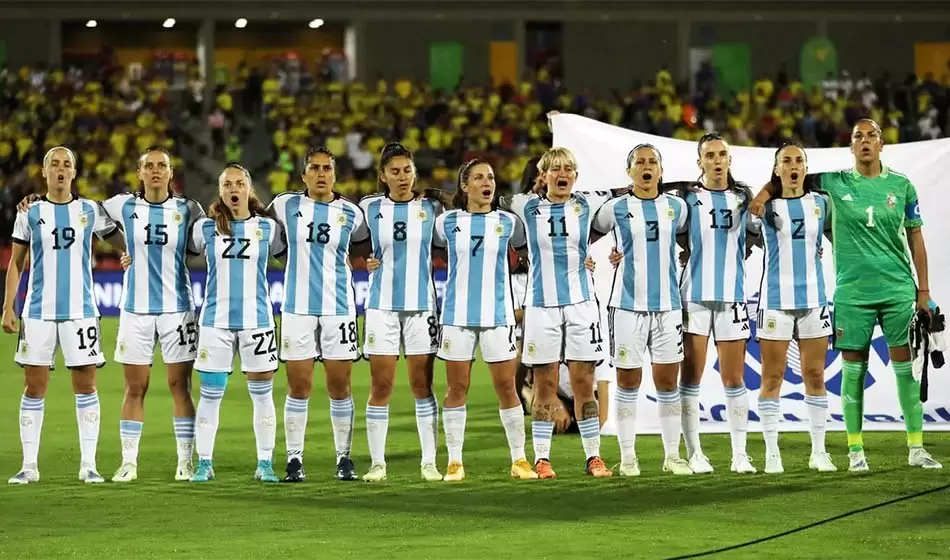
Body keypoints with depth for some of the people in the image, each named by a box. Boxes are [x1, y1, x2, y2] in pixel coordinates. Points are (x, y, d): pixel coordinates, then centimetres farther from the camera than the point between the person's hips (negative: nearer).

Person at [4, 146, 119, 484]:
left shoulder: (91, 211, 5)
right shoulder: (30, 214, 6)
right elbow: (16, 264, 9)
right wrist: (9, 307, 2)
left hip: (81, 311, 0)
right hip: (38, 313, 0)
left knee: (86, 386, 0)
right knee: (34, 388, 1)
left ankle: (88, 465, 5)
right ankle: (29, 465, 5)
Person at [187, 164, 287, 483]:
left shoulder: (267, 227, 4)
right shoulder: (205, 228, 4)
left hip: (257, 320, 0)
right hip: (215, 321, 0)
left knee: (262, 394, 3)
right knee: (210, 395, 1)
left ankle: (265, 465, 10)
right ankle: (204, 464, 9)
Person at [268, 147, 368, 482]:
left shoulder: (351, 213, 5)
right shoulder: (286, 205, 3)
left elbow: (366, 243, 22)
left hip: (338, 307, 0)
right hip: (297, 306, 0)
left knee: (340, 385, 2)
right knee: (298, 386, 0)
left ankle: (344, 458, 11)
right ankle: (294, 458, 6)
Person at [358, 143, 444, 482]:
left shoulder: (431, 208, 3)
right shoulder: (370, 208, 3)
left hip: (421, 304, 0)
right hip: (382, 305, 0)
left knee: (422, 386, 2)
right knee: (381, 387, 0)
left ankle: (429, 462, 7)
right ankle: (377, 462, 6)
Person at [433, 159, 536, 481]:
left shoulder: (508, 222, 4)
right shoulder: (447, 222, 3)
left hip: (498, 315, 0)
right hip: (457, 315, 0)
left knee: (506, 387, 1)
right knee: (457, 389, 2)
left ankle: (519, 460, 9)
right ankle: (455, 463, 8)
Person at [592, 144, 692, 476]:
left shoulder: (677, 207, 7)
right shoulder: (615, 208, 1)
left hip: (667, 304, 2)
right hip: (628, 303, -2)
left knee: (668, 382, 3)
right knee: (628, 381, 2)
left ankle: (672, 456, 10)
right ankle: (627, 457, 8)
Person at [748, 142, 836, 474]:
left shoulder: (821, 204, 7)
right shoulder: (765, 207, 0)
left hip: (813, 299, 2)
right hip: (776, 300, -2)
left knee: (815, 376, 5)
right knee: (772, 378, -1)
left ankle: (819, 452, 11)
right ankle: (772, 453, 3)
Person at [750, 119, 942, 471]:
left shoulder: (901, 186, 5)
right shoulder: (836, 182, 2)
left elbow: (915, 239, 8)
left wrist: (923, 290, 5)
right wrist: (764, 194, -5)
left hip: (898, 289, 1)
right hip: (852, 292, -1)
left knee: (906, 368, 1)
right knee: (854, 369, 1)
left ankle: (916, 448, 6)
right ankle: (855, 450, 8)